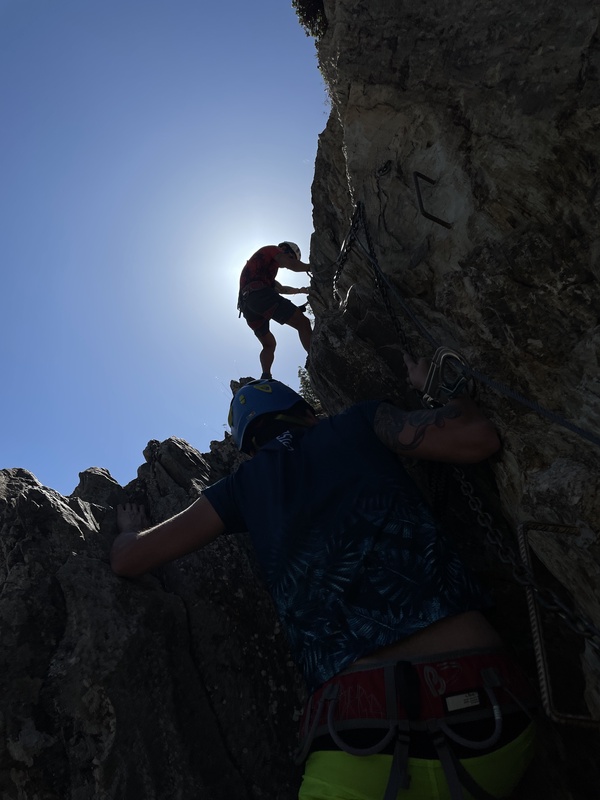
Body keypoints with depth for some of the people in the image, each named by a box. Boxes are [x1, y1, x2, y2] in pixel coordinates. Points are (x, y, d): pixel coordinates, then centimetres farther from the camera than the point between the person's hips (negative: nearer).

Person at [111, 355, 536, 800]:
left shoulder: (243, 487, 15)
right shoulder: (357, 423, 11)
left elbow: (128, 559, 21)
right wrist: (431, 386, 22)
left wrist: (131, 528, 46)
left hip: (365, 736, -2)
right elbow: (476, 438, 3)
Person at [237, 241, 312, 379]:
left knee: (269, 344, 16)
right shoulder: (272, 249, 15)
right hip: (260, 294, -10)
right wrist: (310, 267, 10)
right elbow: (291, 265, -2)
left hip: (246, 304, 10)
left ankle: (265, 379, -4)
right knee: (303, 322, -17)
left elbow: (281, 289, 46)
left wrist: (301, 290, 50)